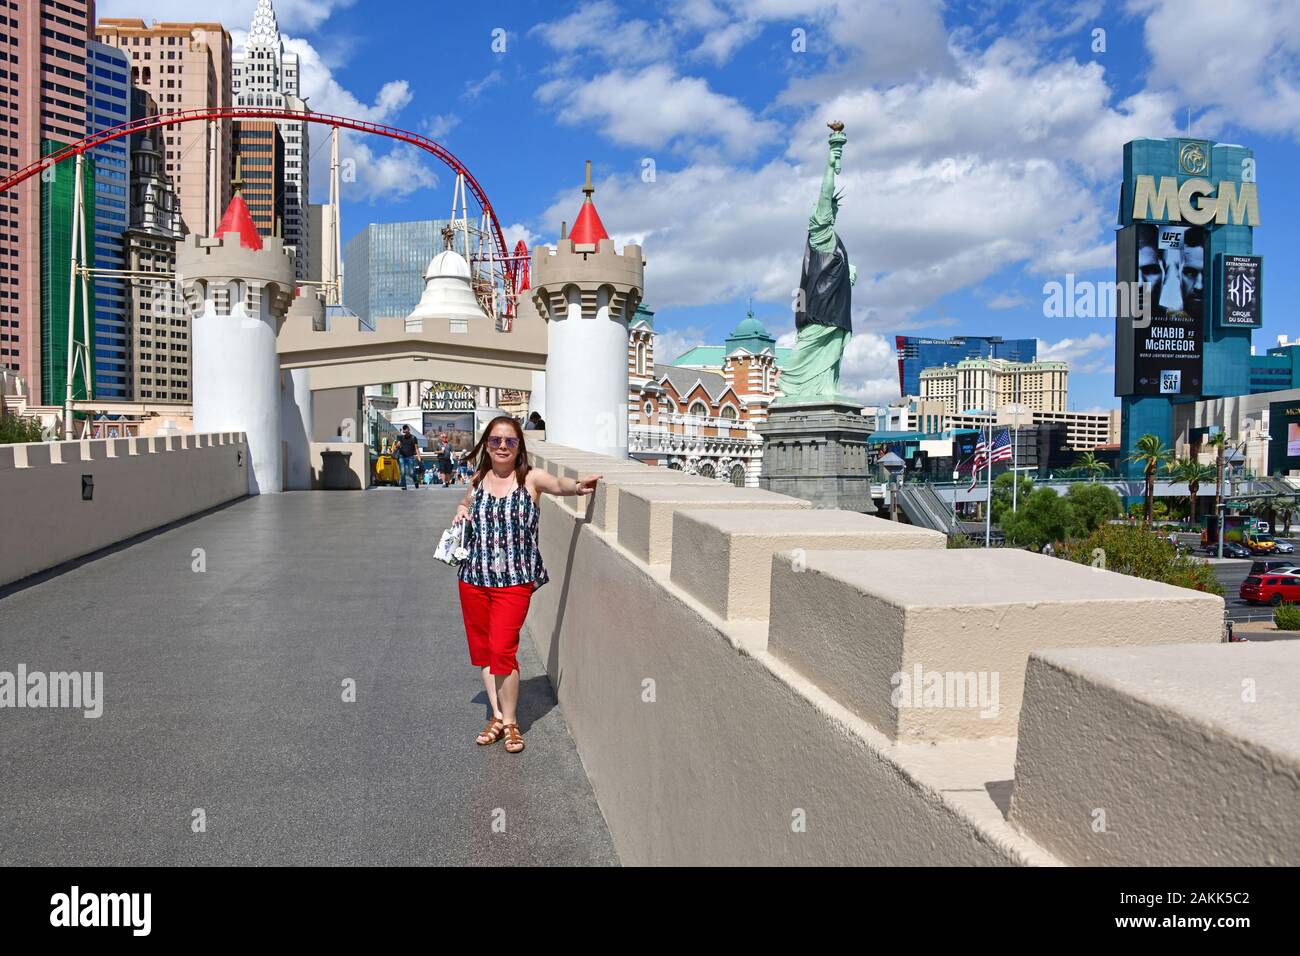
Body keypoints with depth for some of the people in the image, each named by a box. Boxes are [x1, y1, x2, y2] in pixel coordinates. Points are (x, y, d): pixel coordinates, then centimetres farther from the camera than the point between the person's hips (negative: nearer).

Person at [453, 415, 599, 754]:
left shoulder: (530, 478, -7)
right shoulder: (477, 480, 6)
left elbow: (558, 484, -27)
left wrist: (577, 485, -49)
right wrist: (461, 511, 3)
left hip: (515, 580, -5)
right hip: (474, 577, 5)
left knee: (502, 649, -9)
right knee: (482, 649, 11)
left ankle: (510, 722, 11)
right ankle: (496, 716, 27)